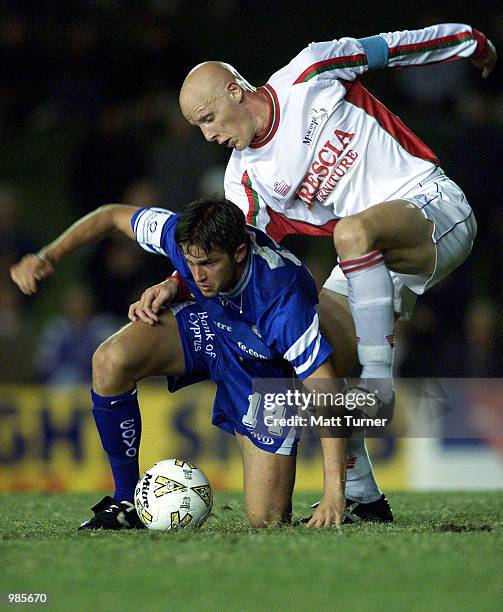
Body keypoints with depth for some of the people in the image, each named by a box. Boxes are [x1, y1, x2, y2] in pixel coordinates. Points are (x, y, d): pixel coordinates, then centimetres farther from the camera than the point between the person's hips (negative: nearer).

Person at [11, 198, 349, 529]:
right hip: (206, 324, 4)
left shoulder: (282, 297, -42)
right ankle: (126, 503, -10)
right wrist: (48, 256, -20)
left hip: (267, 365, -4)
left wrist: (334, 491, -46)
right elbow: (113, 215, -9)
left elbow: (325, 387, -41)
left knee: (266, 519, -13)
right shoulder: (180, 233, -29)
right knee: (110, 361, -27)